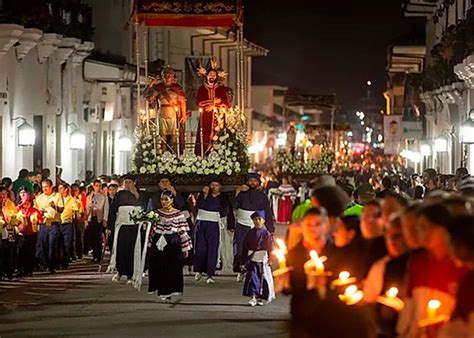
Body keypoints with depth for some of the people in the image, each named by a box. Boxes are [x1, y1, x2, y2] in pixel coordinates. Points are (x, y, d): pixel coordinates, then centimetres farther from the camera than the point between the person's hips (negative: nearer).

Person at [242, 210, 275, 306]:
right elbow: (245, 247, 9)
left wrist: (269, 259, -7)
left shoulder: (266, 233, -1)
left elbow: (270, 248, -1)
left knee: (263, 279, 6)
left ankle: (264, 297, 20)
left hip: (262, 260, -1)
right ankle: (253, 297, -10)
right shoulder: (250, 233, 6)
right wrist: (244, 260, 6)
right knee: (252, 277, -9)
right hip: (252, 260, 2)